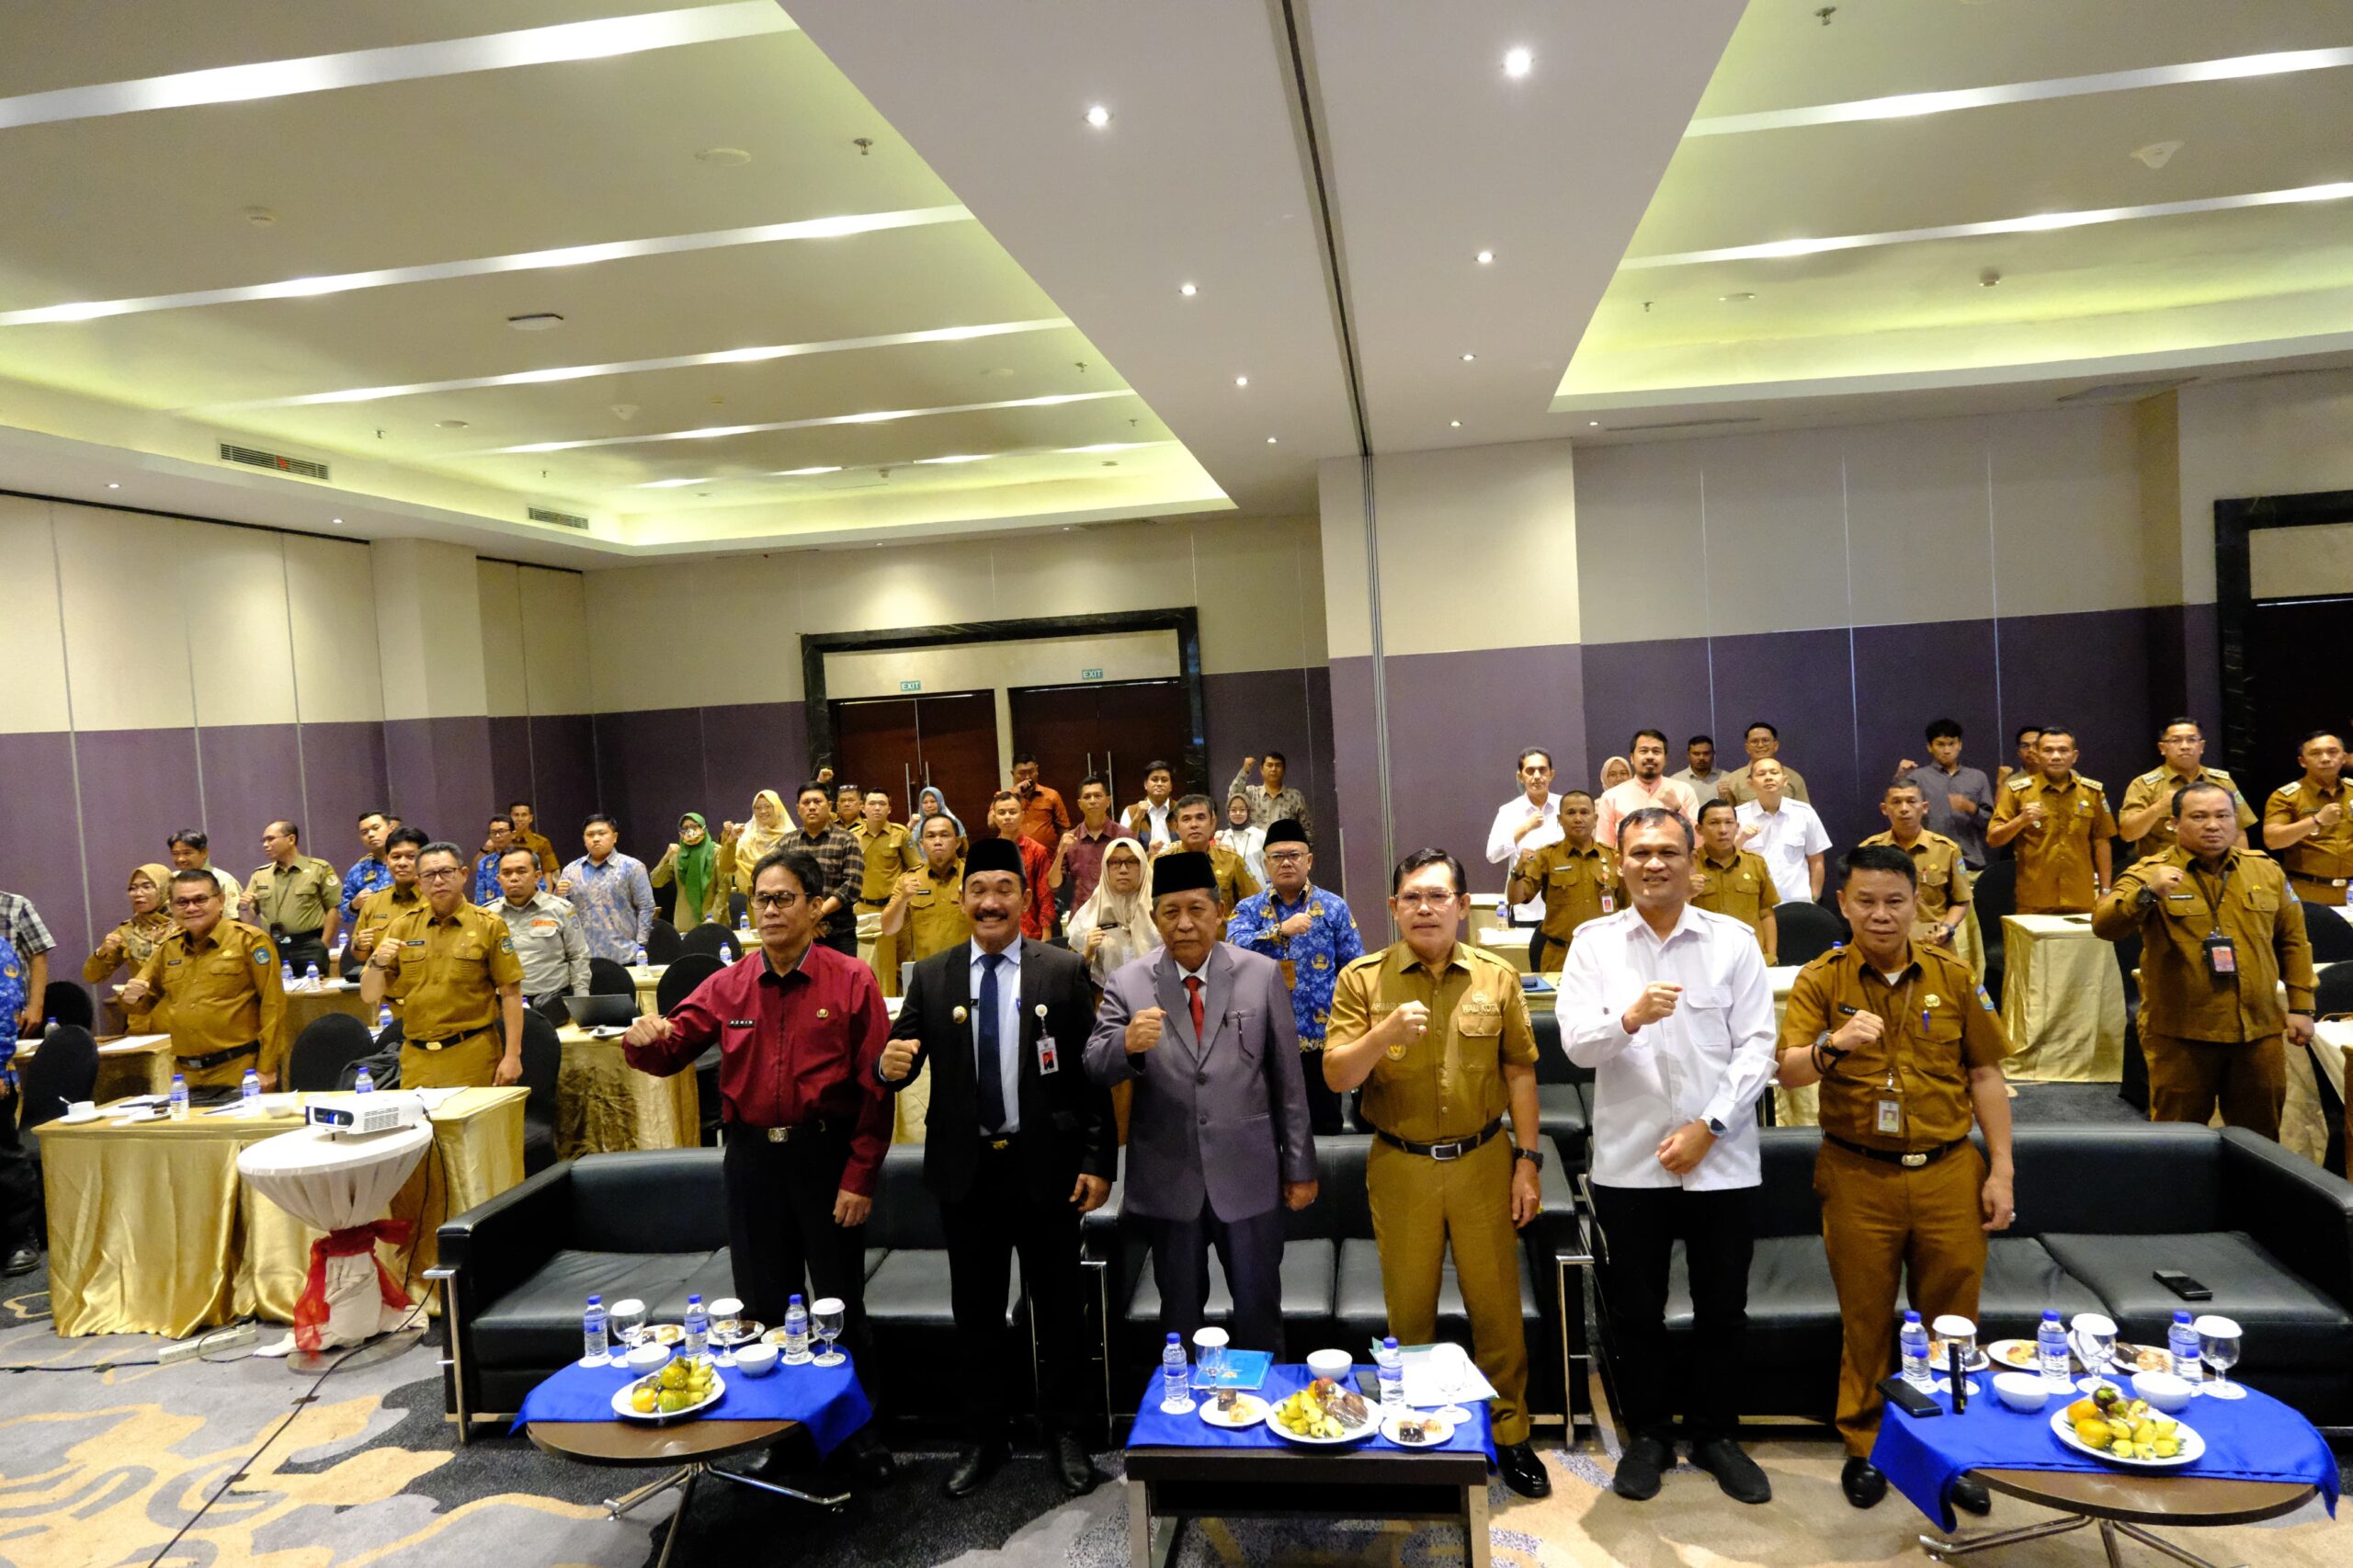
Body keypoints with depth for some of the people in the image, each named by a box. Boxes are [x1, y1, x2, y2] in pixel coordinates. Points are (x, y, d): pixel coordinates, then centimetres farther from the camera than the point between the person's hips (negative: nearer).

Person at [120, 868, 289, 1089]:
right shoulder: (167, 948, 13)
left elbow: (273, 1005, -9)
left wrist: (266, 1069, -12)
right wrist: (133, 997, 0)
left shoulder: (249, 939, -5)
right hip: (185, 1076, 5)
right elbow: (147, 1000, 25)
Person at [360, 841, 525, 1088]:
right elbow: (368, 997, 8)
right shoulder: (403, 926, 7)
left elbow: (510, 994, -5)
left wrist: (512, 1056, -11)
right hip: (416, 1059, 3)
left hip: (473, 1058, -3)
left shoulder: (489, 925, -1)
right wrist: (378, 963, -12)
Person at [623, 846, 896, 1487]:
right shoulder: (728, 986, 2)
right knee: (764, 1302, 14)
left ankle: (860, 1430, 28)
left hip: (828, 1154, -3)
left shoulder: (852, 981, -9)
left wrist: (859, 1179, -12)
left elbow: (875, 1087, -10)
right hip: (752, 1156, 3)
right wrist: (645, 1040, -21)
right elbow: (672, 1051, 4)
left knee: (841, 1303, 9)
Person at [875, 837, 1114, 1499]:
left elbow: (1092, 1072, -5)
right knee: (975, 1310, 14)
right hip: (966, 1169, 2)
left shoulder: (1064, 972, -4)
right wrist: (891, 1064, -23)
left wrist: (1099, 1161, -8)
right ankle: (982, 1438, 31)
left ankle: (1065, 1433, 29)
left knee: (1058, 1306, 11)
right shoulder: (932, 976, 2)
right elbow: (904, 1061, 2)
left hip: (1046, 1166, -2)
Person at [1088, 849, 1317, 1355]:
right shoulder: (1128, 983, -2)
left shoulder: (1262, 974, -3)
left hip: (1248, 1175, 0)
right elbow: (1095, 1068, -8)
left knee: (1258, 1310, 12)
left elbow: (1288, 1076, 1)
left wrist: (1300, 1166, 2)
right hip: (1168, 1180, 1)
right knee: (1180, 1313, 16)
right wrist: (1128, 1043, -30)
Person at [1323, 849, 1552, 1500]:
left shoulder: (1497, 978, 1)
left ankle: (1508, 1431, 26)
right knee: (1410, 1310, 12)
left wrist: (1527, 1160, 1)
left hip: (1483, 1163, 1)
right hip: (1400, 1168, 0)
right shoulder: (1362, 980, -4)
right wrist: (1382, 1035, -27)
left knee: (1497, 1306, 8)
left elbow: (1520, 1073, 4)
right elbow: (1336, 1076, -9)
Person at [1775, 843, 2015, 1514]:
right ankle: (1863, 1447, 26)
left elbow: (1985, 1076, 6)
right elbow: (1788, 1073, -14)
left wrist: (2002, 1171, 3)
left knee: (1951, 1318, 12)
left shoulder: (1953, 976, 2)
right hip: (1858, 1176, -1)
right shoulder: (1821, 979, -4)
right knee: (1865, 1320, 10)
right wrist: (1832, 1045, -35)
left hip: (1949, 1172, 2)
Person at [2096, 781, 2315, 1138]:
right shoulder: (2149, 874, -8)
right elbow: (2104, 925, -23)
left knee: (2259, 1136, 17)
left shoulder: (2266, 870, 8)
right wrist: (2147, 893, -39)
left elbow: (2292, 941, 15)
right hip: (2180, 1032, -4)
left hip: (2259, 1031, 4)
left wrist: (2300, 1006, 11)